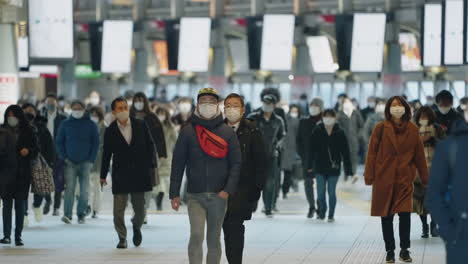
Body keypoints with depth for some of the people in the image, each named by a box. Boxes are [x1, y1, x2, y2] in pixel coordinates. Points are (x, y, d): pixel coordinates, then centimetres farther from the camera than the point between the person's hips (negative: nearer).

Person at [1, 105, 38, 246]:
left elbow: (36, 149, 5)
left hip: (23, 172, 0)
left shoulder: (28, 131, 3)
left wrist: (28, 151, -14)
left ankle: (18, 236, 4)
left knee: (20, 203, 0)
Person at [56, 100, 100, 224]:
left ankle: (81, 214, 9)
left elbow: (96, 143, 7)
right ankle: (67, 215, -17)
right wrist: (64, 158, -1)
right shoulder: (65, 124, 7)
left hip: (85, 163, 1)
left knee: (84, 190, -1)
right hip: (70, 163, -1)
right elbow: (59, 142, 10)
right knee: (69, 188, -12)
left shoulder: (91, 125, 6)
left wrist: (91, 160, -2)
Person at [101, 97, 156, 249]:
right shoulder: (110, 131, 0)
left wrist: (151, 167, -2)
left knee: (140, 208, 5)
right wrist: (103, 175, 7)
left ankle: (137, 226, 35)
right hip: (120, 175, -1)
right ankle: (122, 238, 12)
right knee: (119, 209, -2)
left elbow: (150, 145, 5)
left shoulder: (140, 125, 2)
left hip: (139, 173, 1)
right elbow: (106, 154, 6)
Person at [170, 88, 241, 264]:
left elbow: (236, 163, 1)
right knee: (196, 235, -17)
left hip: (218, 196, 1)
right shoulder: (187, 132, 2)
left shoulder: (228, 132, 4)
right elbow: (178, 164, 3)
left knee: (214, 240, 9)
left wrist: (228, 190, -12)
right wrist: (174, 194, -1)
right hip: (195, 196, -1)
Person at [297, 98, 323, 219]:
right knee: (308, 183, 2)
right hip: (307, 157, 3)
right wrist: (301, 154, 1)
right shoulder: (303, 122, 8)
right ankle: (311, 207, 16)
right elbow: (299, 139, 10)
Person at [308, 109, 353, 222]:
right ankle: (321, 212, 24)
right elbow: (312, 149, 4)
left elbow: (345, 152, -2)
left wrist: (348, 169, -5)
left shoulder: (340, 133, -3)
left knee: (331, 192, 2)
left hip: (334, 167, -1)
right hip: (320, 167, 1)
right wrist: (310, 166, 4)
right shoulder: (317, 132, -1)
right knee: (320, 192, 1)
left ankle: (331, 215, 16)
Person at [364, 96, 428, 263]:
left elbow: (419, 155, 7)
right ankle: (390, 251, 18)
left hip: (404, 179, 0)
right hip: (384, 178, 0)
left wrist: (425, 178, 9)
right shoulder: (381, 128, -3)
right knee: (386, 216, 6)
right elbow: (372, 153, -2)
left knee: (405, 214, -9)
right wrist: (369, 176, -6)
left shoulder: (413, 130, 2)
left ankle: (405, 250, 6)